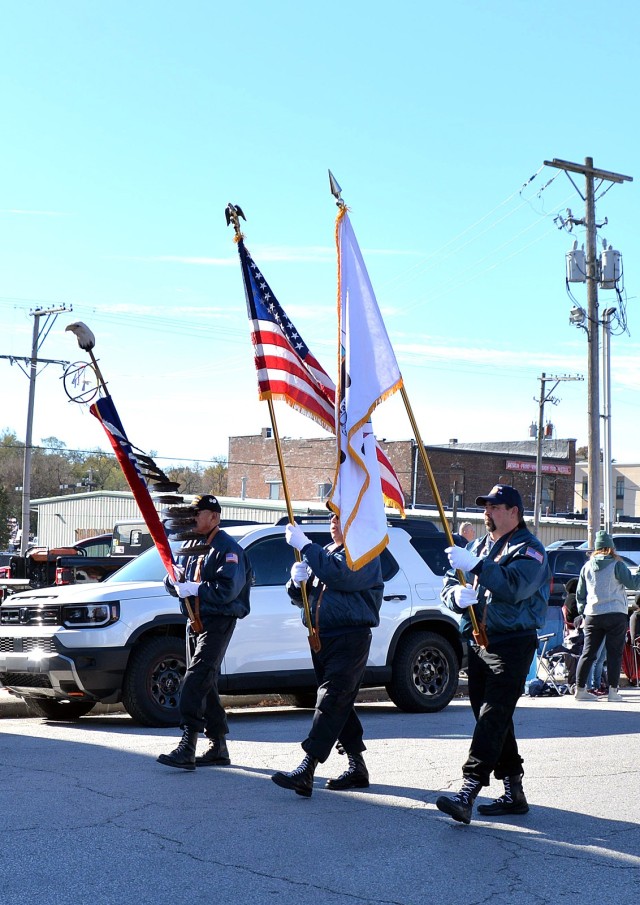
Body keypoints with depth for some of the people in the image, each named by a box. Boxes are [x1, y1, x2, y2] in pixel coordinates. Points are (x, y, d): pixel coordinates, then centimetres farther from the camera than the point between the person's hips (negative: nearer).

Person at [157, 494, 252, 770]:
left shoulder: (228, 549, -10)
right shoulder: (195, 548, 18)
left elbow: (229, 589, -22)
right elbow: (173, 582, 17)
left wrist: (195, 589, -21)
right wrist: (175, 577, -6)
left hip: (218, 621, -9)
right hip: (195, 621, 10)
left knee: (195, 680, -20)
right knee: (206, 685, 12)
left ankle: (187, 747, -25)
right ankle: (218, 748, 19)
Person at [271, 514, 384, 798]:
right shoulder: (325, 552, 19)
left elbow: (338, 575, -26)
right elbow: (300, 597, 18)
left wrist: (305, 545, -22)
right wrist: (297, 581, -6)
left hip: (350, 638, -9)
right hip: (321, 637, 9)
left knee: (331, 702, -15)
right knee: (340, 705, 11)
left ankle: (305, 772, -23)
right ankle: (357, 768, 20)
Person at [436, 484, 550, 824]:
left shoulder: (529, 549, -5)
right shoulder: (479, 546, 19)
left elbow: (514, 587, -24)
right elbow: (448, 585, 15)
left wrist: (476, 566, -31)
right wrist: (457, 595, -9)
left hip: (512, 645, -8)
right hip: (478, 642, 8)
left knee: (493, 718, -15)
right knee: (492, 719, 10)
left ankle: (467, 794, -24)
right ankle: (513, 793, 19)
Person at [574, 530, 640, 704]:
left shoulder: (587, 566, 9)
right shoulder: (617, 565, -6)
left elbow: (579, 593, 13)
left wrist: (583, 611, 21)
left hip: (592, 616, 4)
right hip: (616, 614, -4)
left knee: (588, 652, 8)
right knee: (614, 653, 0)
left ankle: (580, 689, 6)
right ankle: (613, 691, -3)